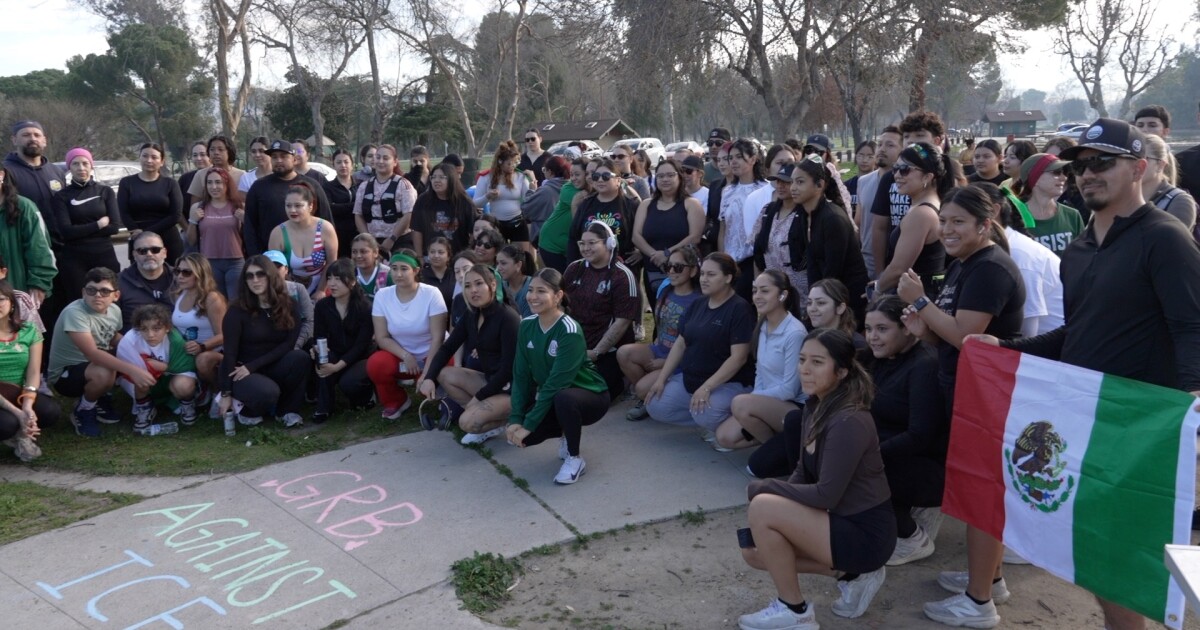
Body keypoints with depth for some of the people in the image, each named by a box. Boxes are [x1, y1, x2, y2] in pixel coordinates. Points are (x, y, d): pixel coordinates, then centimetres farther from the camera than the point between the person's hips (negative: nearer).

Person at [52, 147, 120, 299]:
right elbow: (66, 231, -7)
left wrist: (80, 231, -6)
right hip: (74, 259, -1)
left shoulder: (106, 191, 7)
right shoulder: (61, 196, 3)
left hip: (104, 255, 1)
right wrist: (99, 224, -7)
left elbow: (115, 226, -3)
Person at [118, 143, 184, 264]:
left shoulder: (170, 184, 6)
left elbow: (176, 215, -4)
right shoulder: (127, 183, 9)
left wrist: (147, 232, -11)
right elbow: (124, 214, 1)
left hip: (169, 243, 0)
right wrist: (138, 232, -15)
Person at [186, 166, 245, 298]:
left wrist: (245, 221, -9)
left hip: (235, 262, -1)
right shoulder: (198, 208, 5)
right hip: (208, 263, 1)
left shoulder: (239, 207, 2)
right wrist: (193, 221, -5)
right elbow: (191, 242, 9)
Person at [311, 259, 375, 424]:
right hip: (335, 354, 4)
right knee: (322, 361, -30)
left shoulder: (365, 307, -15)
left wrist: (338, 366, -29)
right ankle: (323, 408, -14)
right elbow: (319, 337, -2)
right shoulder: (322, 305, -4)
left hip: (360, 358, -3)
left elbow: (362, 344, -19)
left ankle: (365, 393, 6)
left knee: (348, 382, -32)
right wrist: (318, 348, -28)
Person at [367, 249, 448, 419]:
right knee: (375, 364, -27)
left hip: (431, 355, -3)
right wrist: (406, 356, -23)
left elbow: (437, 338, -17)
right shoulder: (382, 296, -7)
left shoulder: (431, 294, -16)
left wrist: (427, 373, -23)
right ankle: (396, 401, 3)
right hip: (400, 355, 3)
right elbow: (382, 337, -8)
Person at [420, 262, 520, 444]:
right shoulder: (472, 316, 4)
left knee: (468, 422, -24)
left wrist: (479, 397, -16)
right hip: (490, 379, 9)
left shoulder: (507, 318, -20)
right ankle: (486, 419, 0)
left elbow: (509, 368, -22)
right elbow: (447, 348, 6)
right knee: (443, 374, -2)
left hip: (512, 387, -9)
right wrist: (429, 377, -11)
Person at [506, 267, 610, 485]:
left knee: (563, 398, -39)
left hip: (589, 396, -6)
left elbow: (556, 383, -28)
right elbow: (521, 376, -4)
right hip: (551, 398, 6)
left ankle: (575, 458, -13)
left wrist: (528, 424, -26)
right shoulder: (526, 326, -5)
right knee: (515, 433, -15)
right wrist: (516, 418, -14)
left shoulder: (570, 330, -25)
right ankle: (567, 434, 14)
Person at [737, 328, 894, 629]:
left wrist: (764, 488, -16)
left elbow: (826, 495, -26)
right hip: (841, 521, 9)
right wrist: (776, 493, -6)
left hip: (866, 534, -9)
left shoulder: (848, 421, -25)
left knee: (761, 508, -21)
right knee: (752, 550, 10)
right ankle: (852, 574, 14)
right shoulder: (815, 407, 3)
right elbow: (804, 473, 11)